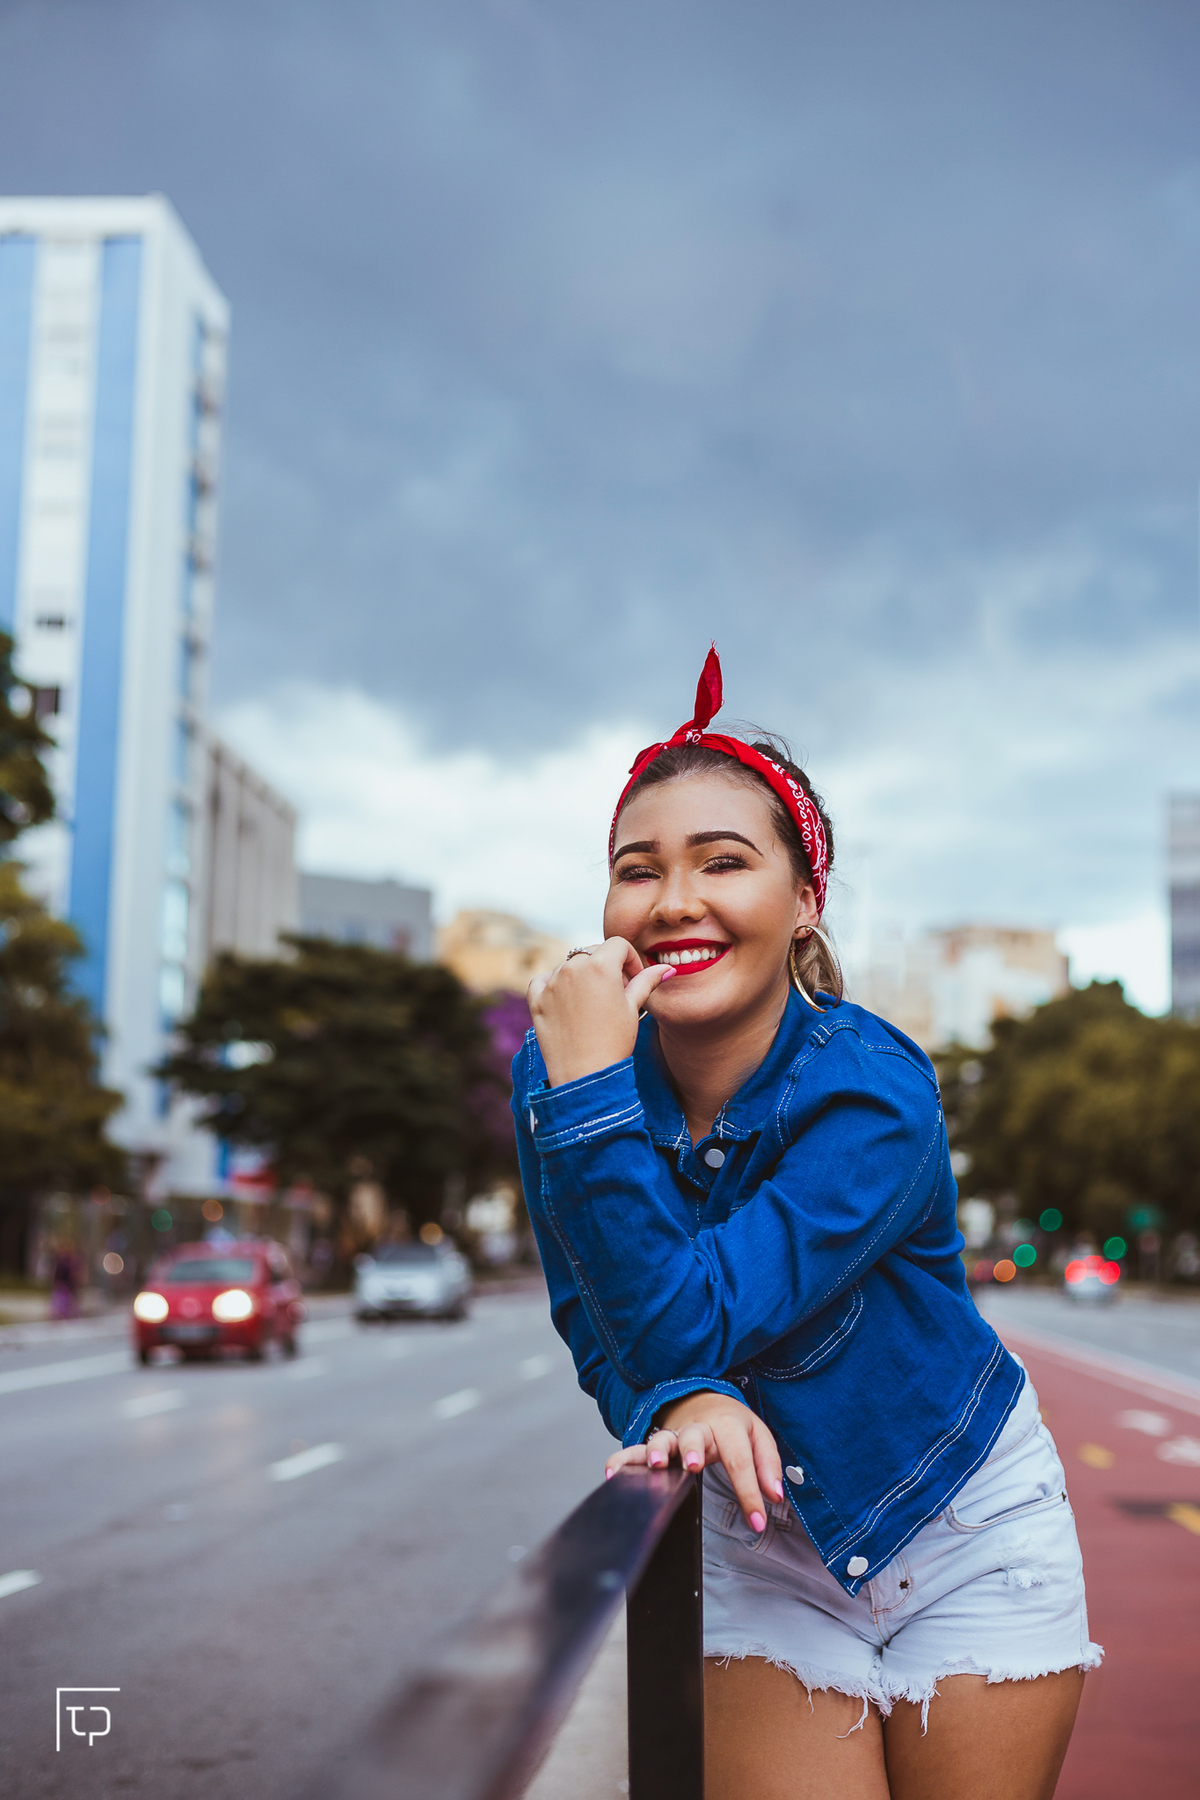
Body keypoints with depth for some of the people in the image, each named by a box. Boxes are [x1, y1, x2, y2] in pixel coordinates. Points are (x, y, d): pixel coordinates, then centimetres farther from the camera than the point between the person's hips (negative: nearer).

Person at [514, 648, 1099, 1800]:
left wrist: (593, 1090, -39)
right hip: (770, 1545, 3)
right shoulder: (556, 1068, -15)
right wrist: (682, 1402, -29)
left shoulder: (872, 1095, -28)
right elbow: (595, 1319, -8)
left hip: (971, 1540, -2)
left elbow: (684, 1326, -33)